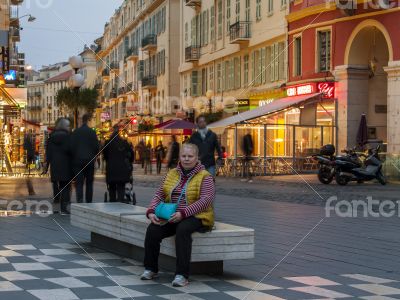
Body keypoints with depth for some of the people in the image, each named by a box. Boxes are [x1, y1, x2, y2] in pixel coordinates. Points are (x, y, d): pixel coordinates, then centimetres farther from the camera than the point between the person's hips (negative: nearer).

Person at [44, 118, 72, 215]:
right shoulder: (67, 136, -9)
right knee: (65, 186, 0)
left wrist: (46, 165, 10)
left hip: (54, 165, 5)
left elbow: (48, 152, 8)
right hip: (65, 164, -5)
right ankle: (63, 208, -4)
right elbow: (69, 150, -17)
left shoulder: (51, 136, 8)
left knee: (56, 185, 14)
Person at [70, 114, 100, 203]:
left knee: (79, 183, -2)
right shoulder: (92, 132, -5)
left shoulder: (75, 132, -1)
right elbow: (97, 146, -4)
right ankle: (89, 202, 12)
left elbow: (71, 147, 0)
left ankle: (79, 202, -18)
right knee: (89, 183, 10)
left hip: (78, 160, 0)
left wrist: (74, 158, 12)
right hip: (90, 160, 0)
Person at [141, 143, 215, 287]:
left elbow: (206, 200, -16)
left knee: (182, 230, -37)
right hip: (172, 217, 5)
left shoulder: (205, 177, -3)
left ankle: (182, 274, -33)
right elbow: (159, 195, 11)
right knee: (152, 229, -22)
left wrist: (183, 213, -27)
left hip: (196, 217, -5)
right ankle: (150, 268, -5)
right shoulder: (172, 174, 13)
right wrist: (151, 212, -9)